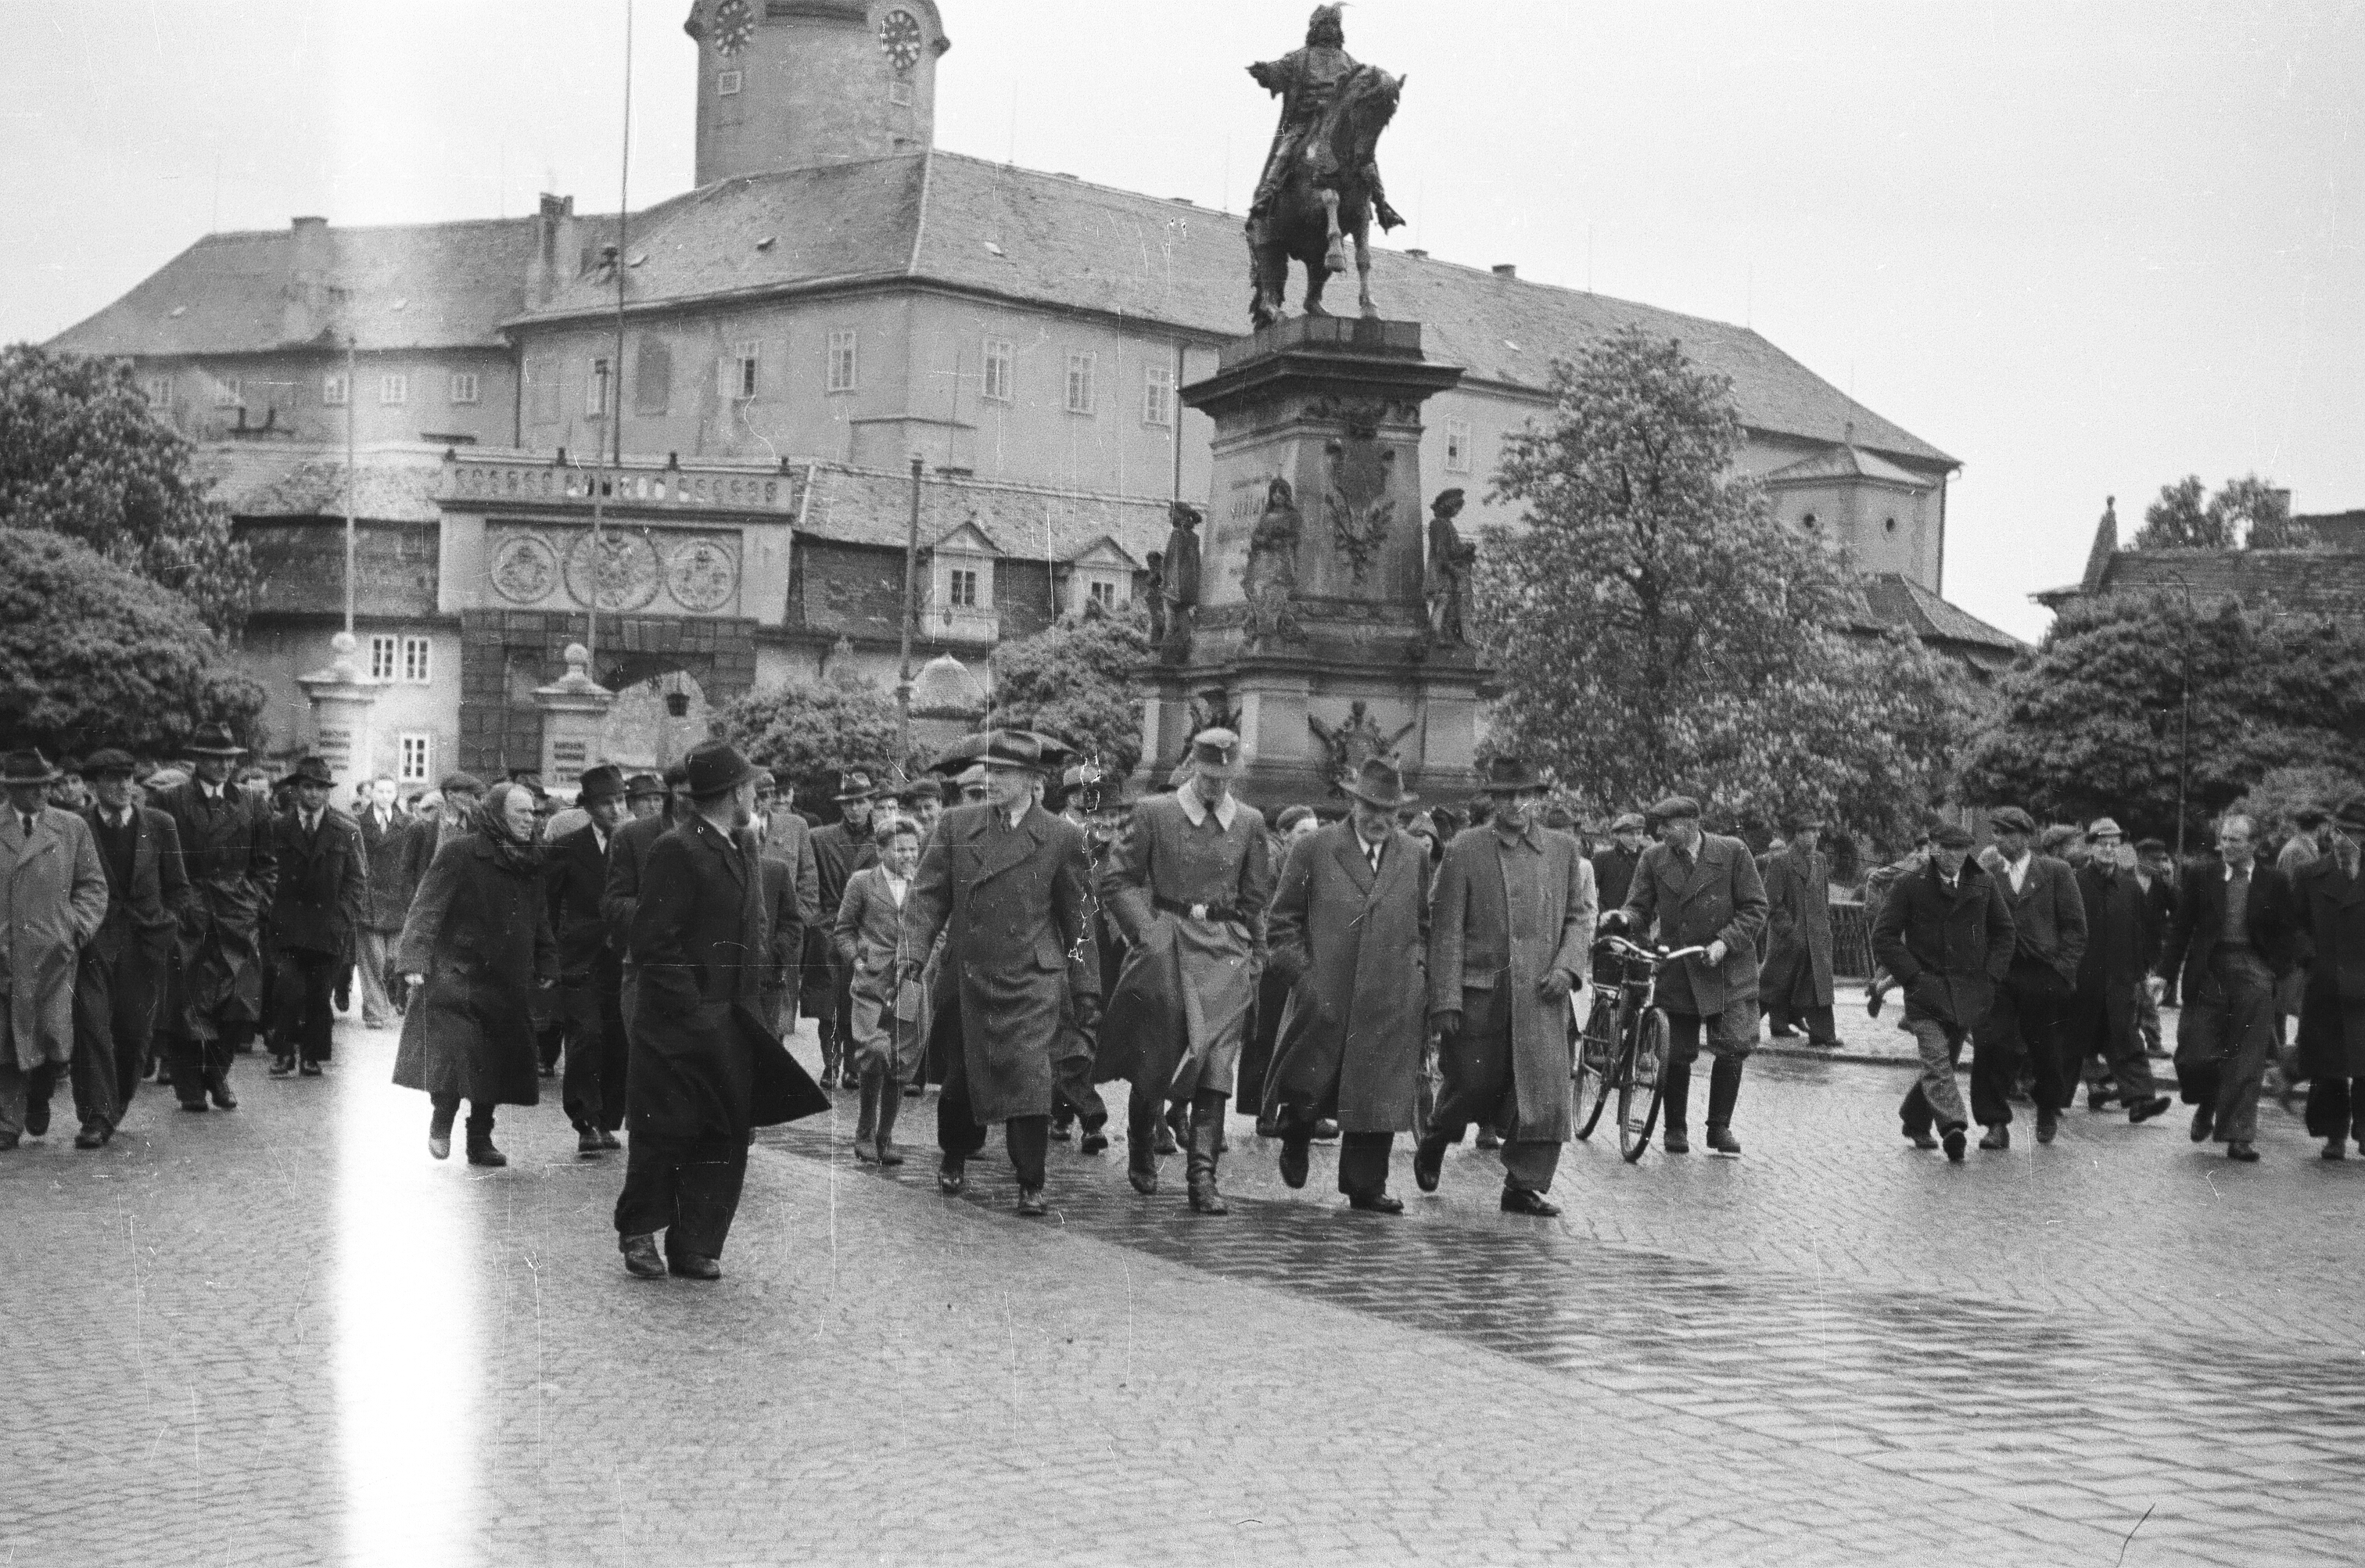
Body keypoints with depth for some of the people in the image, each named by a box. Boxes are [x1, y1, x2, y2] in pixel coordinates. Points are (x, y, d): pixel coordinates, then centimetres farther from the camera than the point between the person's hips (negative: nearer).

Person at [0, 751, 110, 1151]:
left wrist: (81, 925, -4)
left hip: (55, 950, 0)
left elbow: (92, 883, 11)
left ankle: (38, 1098, 21)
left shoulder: (72, 827, 8)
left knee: (55, 1030, -8)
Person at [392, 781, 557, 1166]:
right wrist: (415, 959, -19)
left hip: (508, 985, 6)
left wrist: (546, 966, 11)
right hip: (459, 974, -6)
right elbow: (426, 908, -12)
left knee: (498, 1060, 4)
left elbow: (540, 922, 18)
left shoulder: (531, 863, 11)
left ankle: (481, 1138, 14)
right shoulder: (460, 854, -8)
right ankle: (441, 1123, 10)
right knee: (454, 1053, -13)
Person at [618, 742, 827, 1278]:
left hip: (733, 1024, 8)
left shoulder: (741, 849, 14)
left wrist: (750, 1003, 10)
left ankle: (695, 1247, 12)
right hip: (679, 1023, -8)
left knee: (726, 1138, 5)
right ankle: (638, 1233, 20)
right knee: (665, 1133, 2)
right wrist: (691, 1009, -20)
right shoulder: (676, 850, -14)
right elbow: (654, 943, -18)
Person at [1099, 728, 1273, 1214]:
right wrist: (1146, 933, -9)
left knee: (1216, 1065, -9)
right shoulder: (1154, 814, -1)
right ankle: (1141, 1157, 30)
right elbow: (1116, 881, 0)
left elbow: (1255, 899, 14)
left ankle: (1202, 1177, -10)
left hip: (1225, 953, 1)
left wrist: (1254, 959, 9)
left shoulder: (1249, 822, 7)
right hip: (1166, 950, -1)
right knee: (1154, 1059, 5)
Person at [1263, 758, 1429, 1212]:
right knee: (1309, 1086, 2)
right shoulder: (1312, 849, 2)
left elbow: (1423, 924, 19)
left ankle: (1366, 1187, 10)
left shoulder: (1414, 856, 12)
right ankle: (1295, 1139, 32)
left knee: (1379, 1099, 0)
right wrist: (1304, 975, -5)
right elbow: (1282, 921, 4)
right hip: (1325, 999, -2)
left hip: (1392, 1004, 2)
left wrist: (1420, 978, 8)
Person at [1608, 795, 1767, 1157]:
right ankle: (1676, 1128, 20)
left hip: (1727, 966, -2)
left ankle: (1720, 1127, 8)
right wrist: (1625, 918, -20)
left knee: (1733, 1047, -9)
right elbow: (1641, 907, 3)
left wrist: (1725, 942, -16)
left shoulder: (1733, 852, -5)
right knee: (1678, 1054, 3)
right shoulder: (1653, 859, 2)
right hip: (1677, 969, 2)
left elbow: (1755, 908, -3)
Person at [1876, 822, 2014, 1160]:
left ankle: (1915, 1120, 29)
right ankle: (1952, 1126, -29)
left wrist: (1991, 976, 4)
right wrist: (1913, 977, -10)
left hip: (1970, 991, 4)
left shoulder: (1984, 884, 6)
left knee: (1946, 1060, 11)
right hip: (1926, 990, -4)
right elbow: (1883, 936, -3)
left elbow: (2003, 930, 16)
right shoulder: (1908, 886, -4)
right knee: (1936, 1060, -18)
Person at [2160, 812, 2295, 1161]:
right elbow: (2181, 927, 6)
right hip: (2208, 971, 1)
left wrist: (2276, 973, -4)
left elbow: (2284, 935, 7)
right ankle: (2207, 1105, 28)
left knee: (2247, 1060, -3)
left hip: (2254, 972, -1)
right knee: (2196, 1052, -3)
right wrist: (2166, 972, 1)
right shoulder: (2201, 876, 6)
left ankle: (2239, 1135, 4)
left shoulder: (2274, 882, 5)